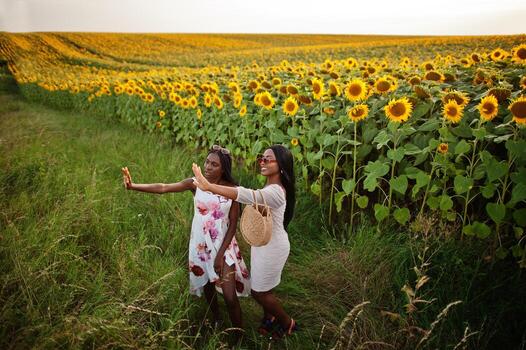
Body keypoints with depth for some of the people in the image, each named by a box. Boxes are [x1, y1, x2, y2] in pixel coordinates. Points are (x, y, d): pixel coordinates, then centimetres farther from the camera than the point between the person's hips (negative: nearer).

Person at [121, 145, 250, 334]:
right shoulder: (196, 184, -9)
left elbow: (233, 225, -9)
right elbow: (163, 188, -16)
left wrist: (221, 254, -13)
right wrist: (133, 186, -29)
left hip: (224, 246, -2)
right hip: (200, 246, 2)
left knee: (230, 297, -3)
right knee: (208, 289, 20)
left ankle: (239, 335, 19)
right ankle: (216, 323, 46)